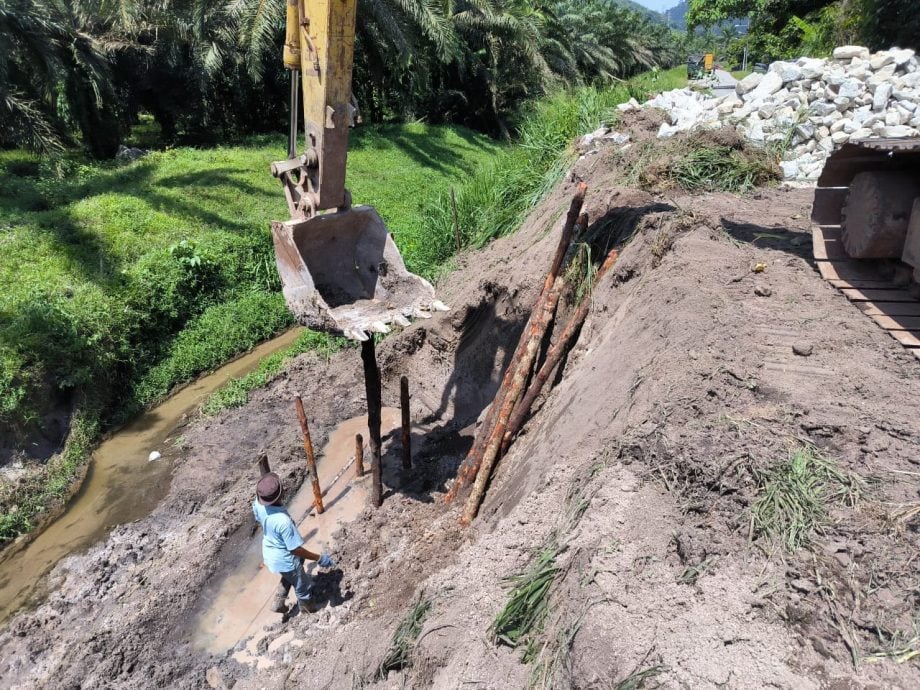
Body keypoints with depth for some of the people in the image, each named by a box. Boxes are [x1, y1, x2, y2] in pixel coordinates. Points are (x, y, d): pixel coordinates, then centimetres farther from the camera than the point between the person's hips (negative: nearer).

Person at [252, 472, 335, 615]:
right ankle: (307, 611, 47)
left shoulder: (258, 504, -20)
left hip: (269, 554, 7)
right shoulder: (283, 521, -42)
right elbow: (295, 549, -31)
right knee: (302, 586, 22)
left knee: (292, 571, 36)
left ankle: (278, 601, 46)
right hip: (284, 560, -7)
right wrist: (319, 558, -20)